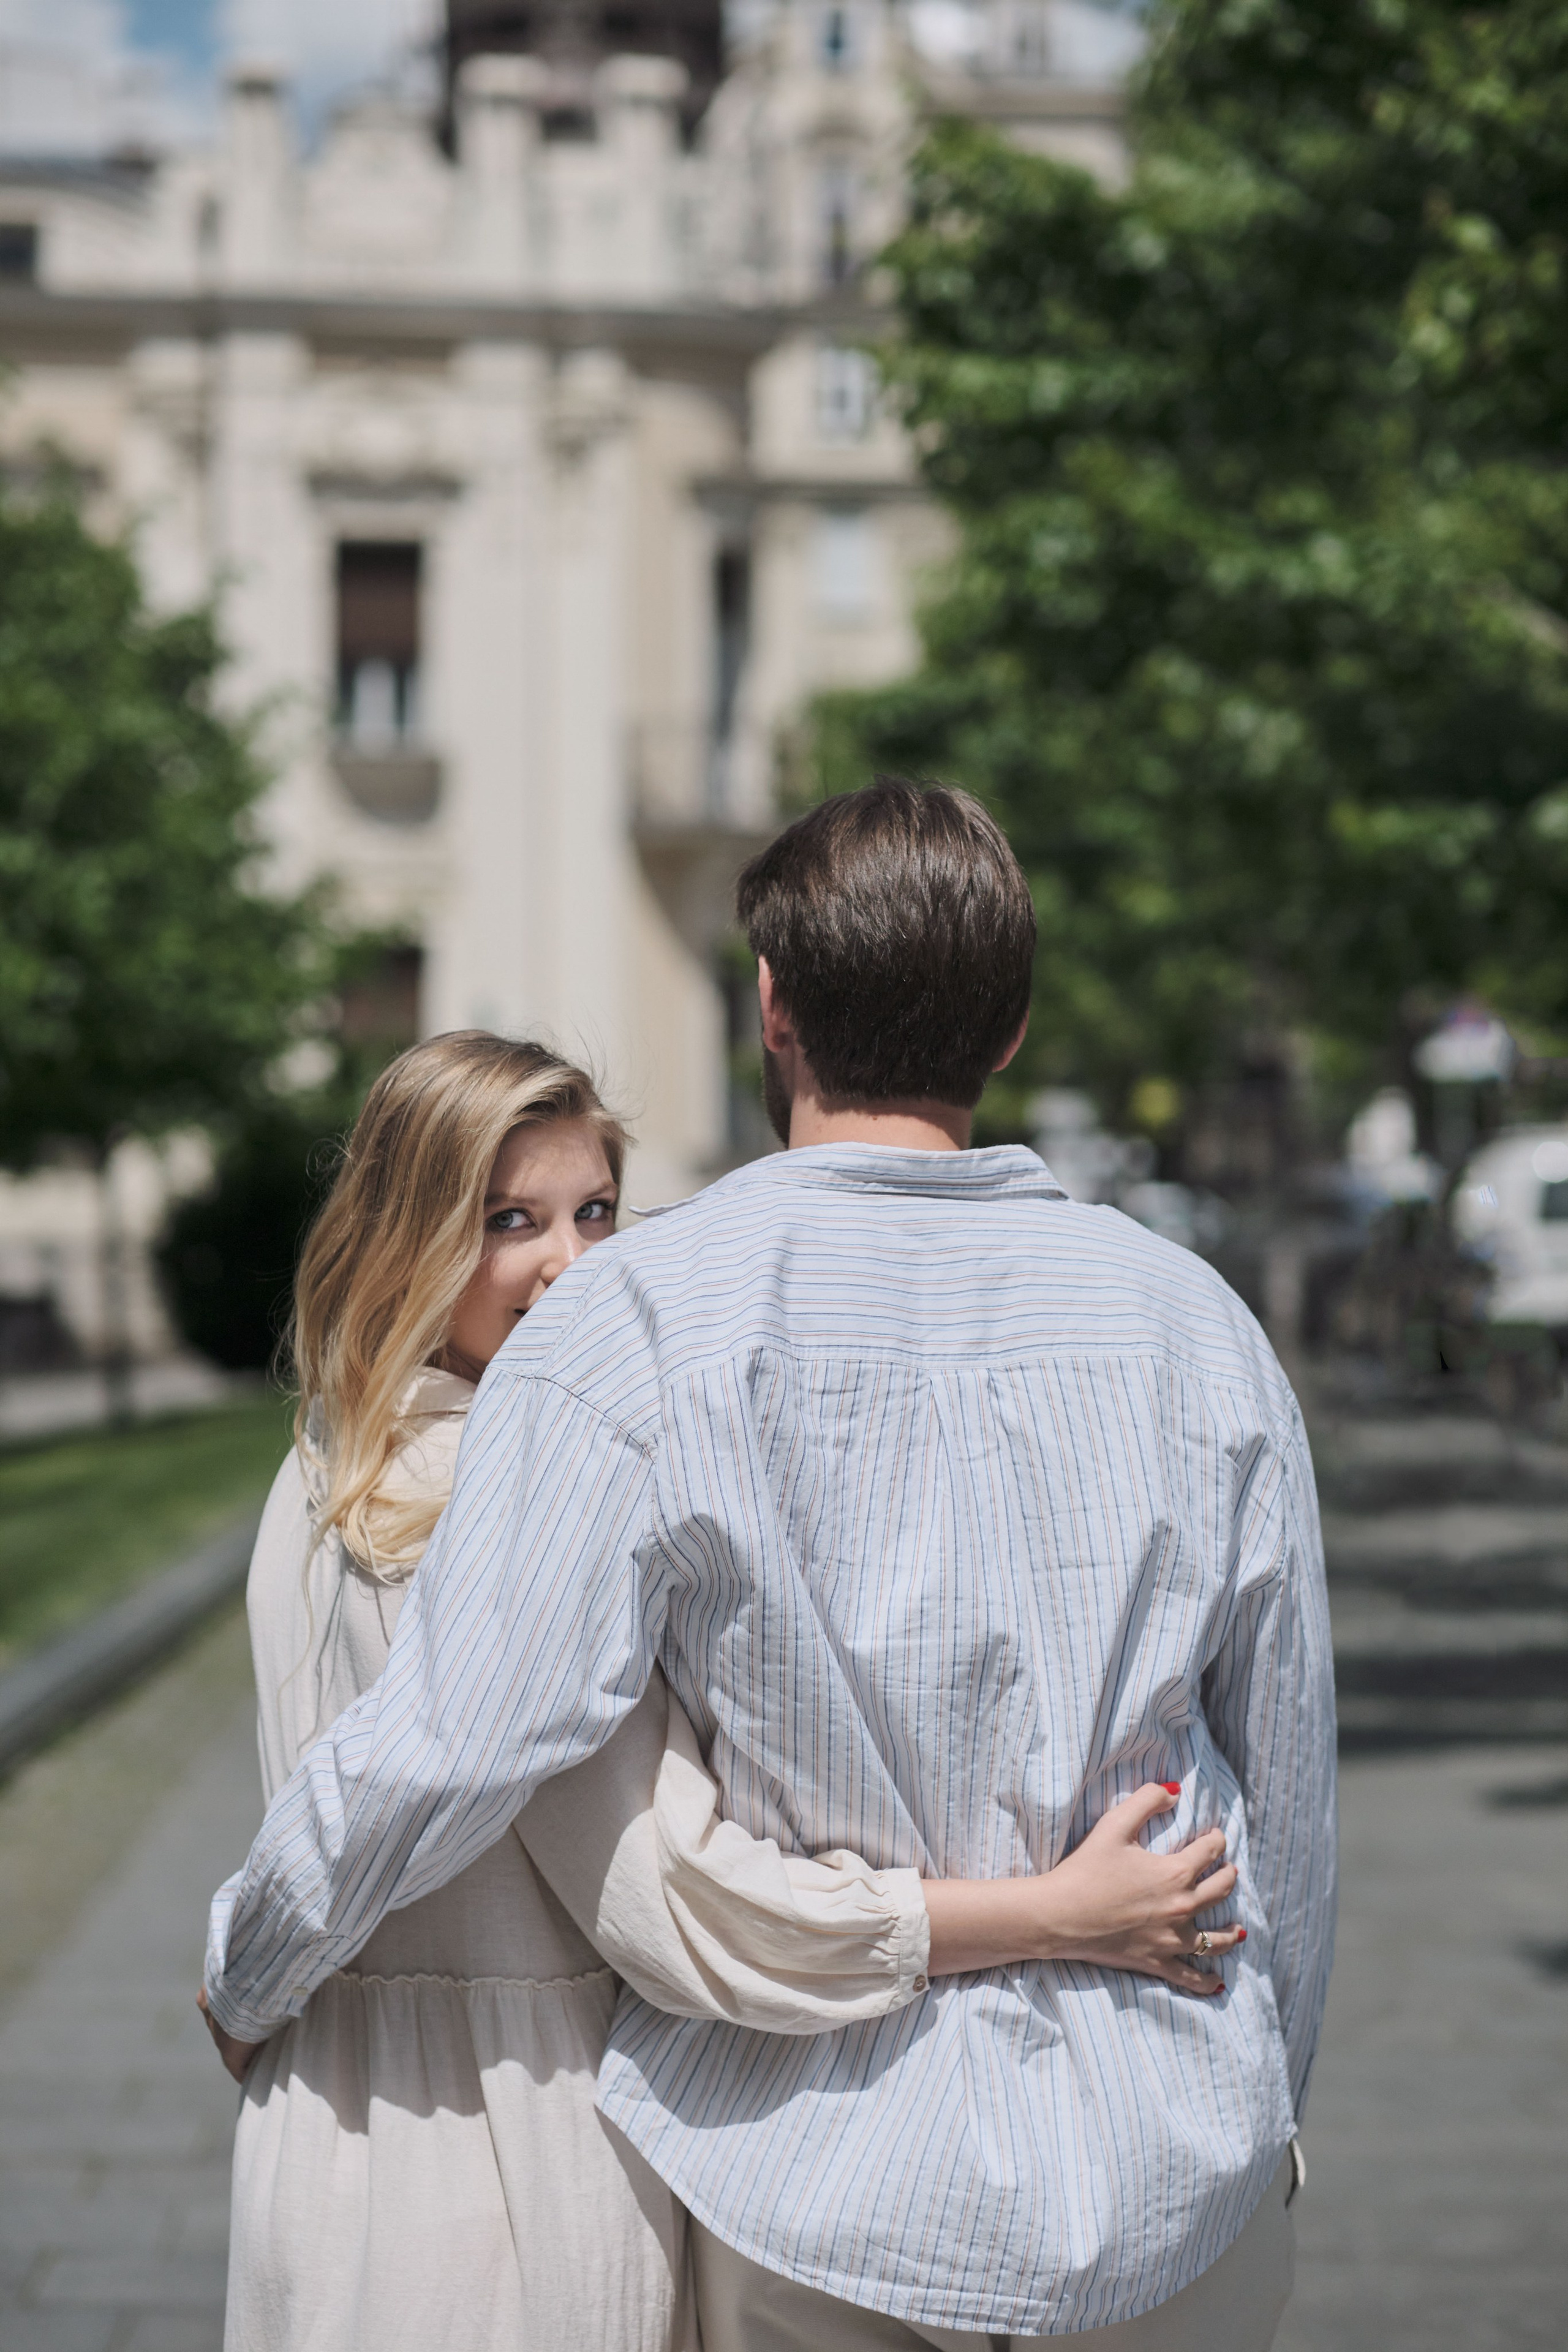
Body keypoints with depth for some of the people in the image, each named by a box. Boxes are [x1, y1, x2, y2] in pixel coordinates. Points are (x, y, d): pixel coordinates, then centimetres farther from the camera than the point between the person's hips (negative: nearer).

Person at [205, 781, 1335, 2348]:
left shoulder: (637, 1325, -13)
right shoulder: (1190, 1320, -2)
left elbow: (444, 1747, -16)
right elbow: (1286, 1783, 5)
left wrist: (246, 1976, 4)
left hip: (824, 2177, -2)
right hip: (1172, 2166, 3)